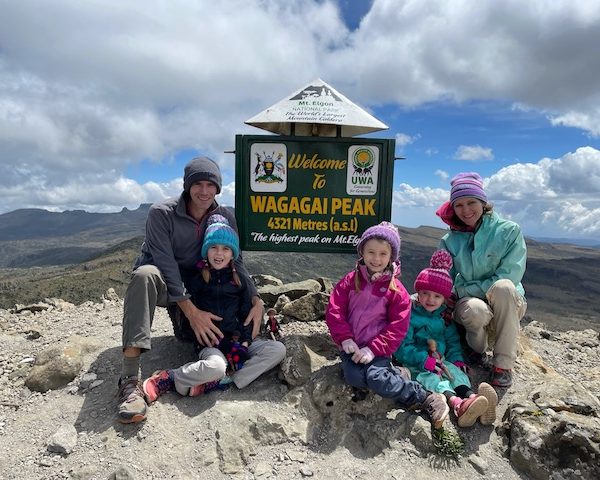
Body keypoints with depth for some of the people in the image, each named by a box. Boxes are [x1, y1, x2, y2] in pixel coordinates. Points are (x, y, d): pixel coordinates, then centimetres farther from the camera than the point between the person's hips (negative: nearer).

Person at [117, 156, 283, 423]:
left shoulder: (225, 218, -6)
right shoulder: (162, 213, -19)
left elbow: (235, 263, -5)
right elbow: (166, 264, -27)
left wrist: (256, 301, -21)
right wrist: (191, 310, -37)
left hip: (195, 286, 5)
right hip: (162, 281, -4)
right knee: (146, 273, -39)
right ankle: (130, 379, -43)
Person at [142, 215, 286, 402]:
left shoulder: (239, 281, 10)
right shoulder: (196, 280, -1)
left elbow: (246, 315, 9)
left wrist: (244, 343, -9)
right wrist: (226, 344, -13)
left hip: (236, 340, 5)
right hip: (208, 341, -4)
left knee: (278, 350, -16)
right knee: (215, 366, -38)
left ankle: (221, 381, -23)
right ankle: (166, 379, -12)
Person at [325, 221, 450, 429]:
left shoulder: (396, 290, -3)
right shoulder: (350, 281, 4)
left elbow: (398, 327, -7)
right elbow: (334, 311, 1)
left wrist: (373, 349, -17)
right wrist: (345, 339, -12)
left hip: (378, 349, -2)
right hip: (352, 346, 3)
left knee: (376, 378, -30)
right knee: (354, 377, -27)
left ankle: (427, 399, -13)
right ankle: (395, 375, -7)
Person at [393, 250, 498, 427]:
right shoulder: (410, 314, -9)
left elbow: (452, 340, 19)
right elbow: (403, 346, -14)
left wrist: (457, 359, 0)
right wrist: (424, 360, -24)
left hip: (440, 360, 6)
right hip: (416, 364, -5)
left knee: (456, 371, -23)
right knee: (430, 377, -33)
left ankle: (471, 395, -52)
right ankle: (455, 402, -59)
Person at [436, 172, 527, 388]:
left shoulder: (509, 230, -8)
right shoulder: (449, 241, 1)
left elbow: (510, 276, -16)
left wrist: (462, 290, -18)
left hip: (507, 305, -1)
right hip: (470, 305, 1)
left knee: (503, 286, -35)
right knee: (475, 309, -35)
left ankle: (503, 364, -23)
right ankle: (476, 351, 0)